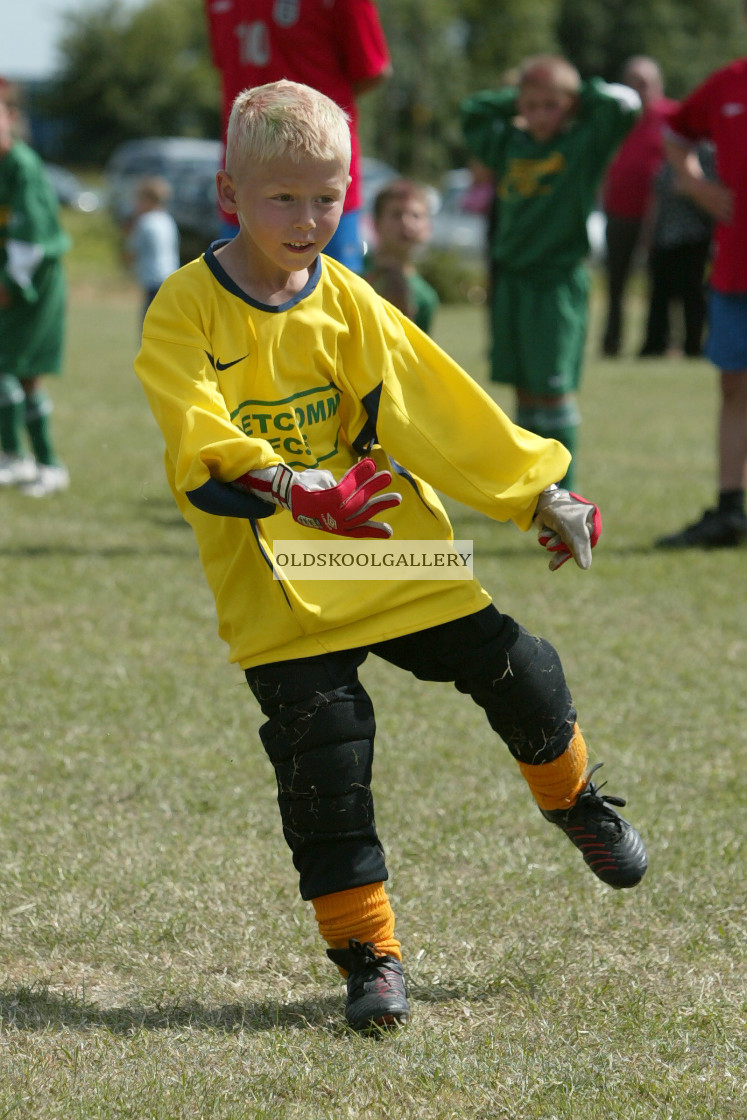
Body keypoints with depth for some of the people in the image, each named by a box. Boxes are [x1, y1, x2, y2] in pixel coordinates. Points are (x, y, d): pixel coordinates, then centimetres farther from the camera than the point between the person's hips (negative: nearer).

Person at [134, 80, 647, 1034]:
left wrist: (536, 496, 7)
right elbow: (199, 435, -23)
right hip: (276, 578, -3)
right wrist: (290, 485, -38)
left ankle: (574, 802, 34)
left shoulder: (347, 302, 2)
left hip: (395, 551, 3)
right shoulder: (187, 309, -9)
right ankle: (368, 956, 4)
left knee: (518, 672, 2)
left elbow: (440, 409, 7)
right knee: (323, 758, -8)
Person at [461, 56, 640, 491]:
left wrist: (579, 93, -3)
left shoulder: (585, 142, -3)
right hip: (513, 278, 5)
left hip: (561, 280, -5)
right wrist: (515, 101, 13)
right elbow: (473, 111, 22)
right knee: (524, 387, 8)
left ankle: (563, 491, 0)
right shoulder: (510, 142, 10)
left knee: (554, 386, -6)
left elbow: (625, 104, -15)